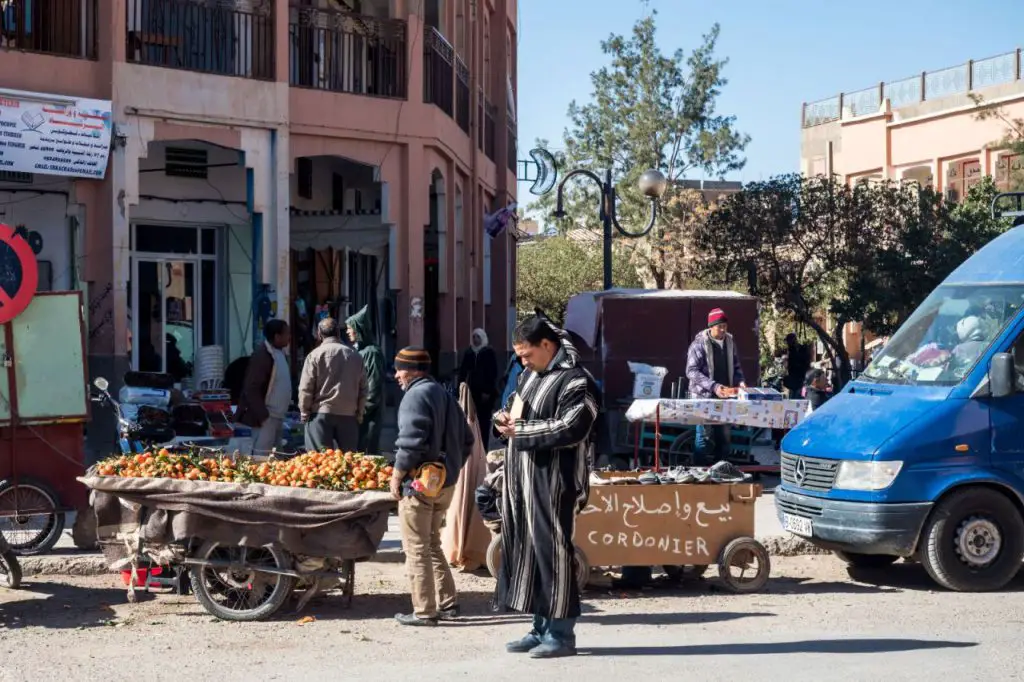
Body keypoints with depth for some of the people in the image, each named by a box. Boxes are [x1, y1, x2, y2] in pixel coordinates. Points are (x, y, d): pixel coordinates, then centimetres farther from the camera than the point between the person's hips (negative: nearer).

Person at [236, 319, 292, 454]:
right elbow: (251, 389, -20)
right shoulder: (262, 355, -18)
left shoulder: (280, 352, 10)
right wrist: (262, 415, -22)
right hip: (266, 416, -10)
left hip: (278, 416, 10)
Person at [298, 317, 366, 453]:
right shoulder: (354, 356, 7)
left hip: (321, 414, -3)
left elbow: (305, 389, -5)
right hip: (349, 416, 3)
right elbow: (363, 388, 10)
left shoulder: (315, 355, -4)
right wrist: (359, 414, 17)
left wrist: (304, 413, 5)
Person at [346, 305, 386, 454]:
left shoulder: (372, 352, -12)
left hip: (368, 414, -9)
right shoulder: (357, 350, 14)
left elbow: (375, 386, -15)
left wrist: (364, 410, -15)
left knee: (366, 452, -6)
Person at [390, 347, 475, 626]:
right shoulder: (443, 394, 15)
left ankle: (424, 611, 1)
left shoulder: (416, 395, -13)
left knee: (417, 550, -2)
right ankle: (447, 604, 20)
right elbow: (466, 439, 18)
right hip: (446, 483, 9)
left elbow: (411, 440, -22)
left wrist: (397, 474, -13)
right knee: (432, 545, 19)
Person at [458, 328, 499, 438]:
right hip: (472, 391, 3)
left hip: (485, 391, -3)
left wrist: (488, 391, -11)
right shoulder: (468, 353, 10)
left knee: (484, 420, -2)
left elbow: (493, 373, -5)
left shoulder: (489, 352, 0)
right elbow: (462, 371, 10)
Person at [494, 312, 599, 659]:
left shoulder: (575, 382, -12)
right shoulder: (531, 373, 16)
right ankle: (542, 628, 20)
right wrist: (507, 418, 6)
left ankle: (561, 633, 3)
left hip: (553, 482, -9)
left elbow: (569, 429, -21)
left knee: (552, 551, -6)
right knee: (525, 549, 11)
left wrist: (520, 431, -16)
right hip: (522, 478, 9)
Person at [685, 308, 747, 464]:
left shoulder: (729, 342, 7)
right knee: (706, 438, -3)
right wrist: (713, 386, -24)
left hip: (725, 396, 5)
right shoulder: (700, 344, -10)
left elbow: (736, 366, 17)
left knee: (724, 437, 10)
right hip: (704, 396, -5)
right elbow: (691, 371, -15)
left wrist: (739, 381, -4)